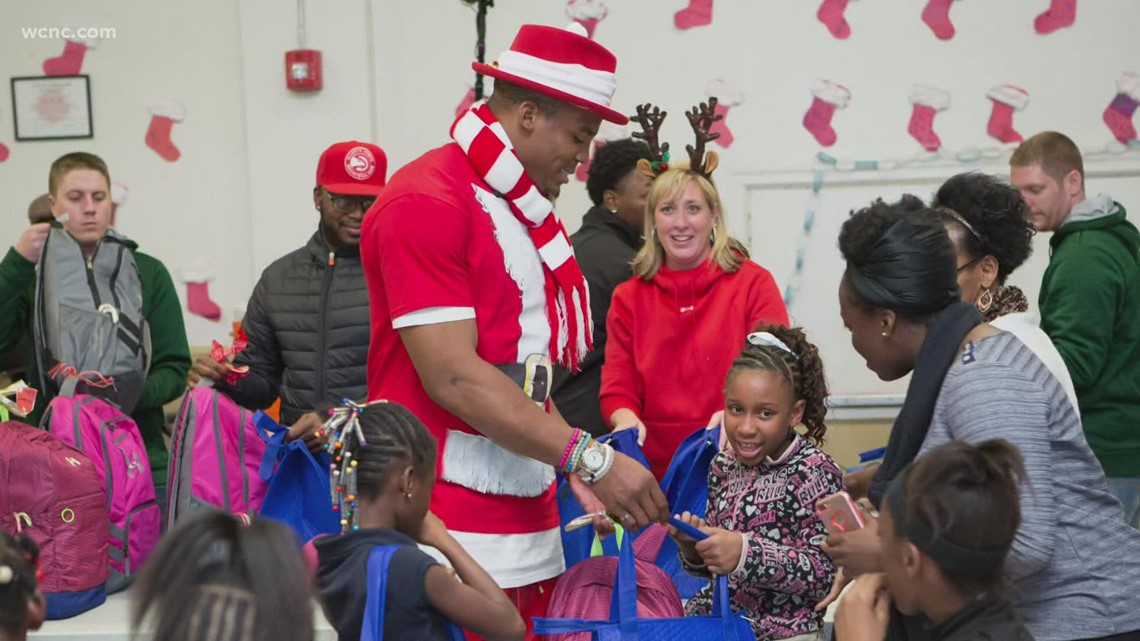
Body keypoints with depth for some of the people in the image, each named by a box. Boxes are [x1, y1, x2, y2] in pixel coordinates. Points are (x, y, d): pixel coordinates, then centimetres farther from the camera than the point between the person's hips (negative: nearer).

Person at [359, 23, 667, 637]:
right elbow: (453, 378, -20)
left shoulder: (528, 212, 15)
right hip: (452, 529, -8)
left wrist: (575, 470, 6)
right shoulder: (428, 202, -13)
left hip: (529, 519, 8)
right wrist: (590, 458, -20)